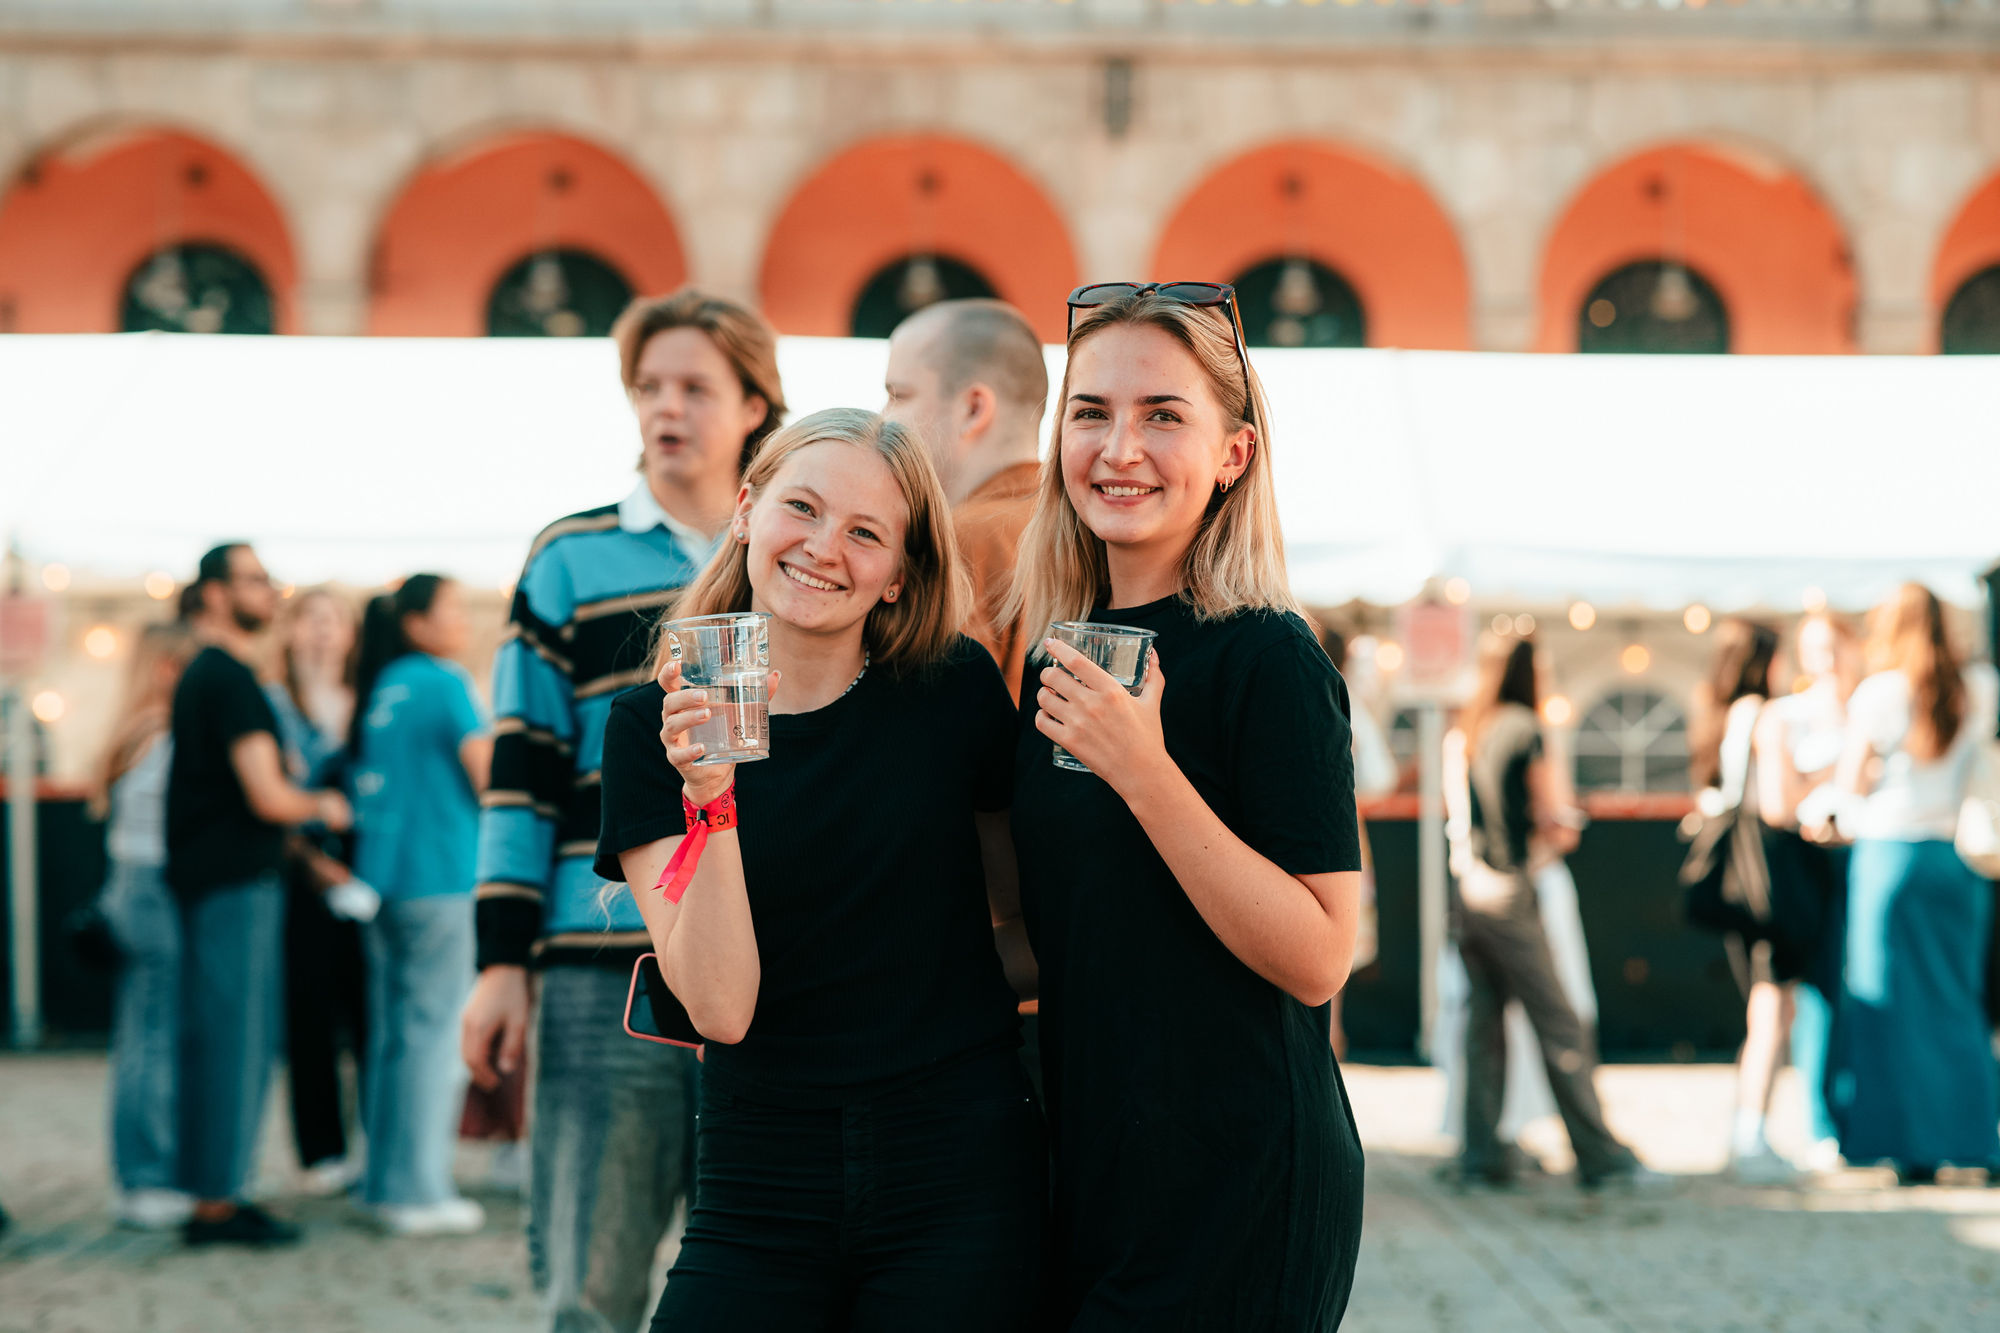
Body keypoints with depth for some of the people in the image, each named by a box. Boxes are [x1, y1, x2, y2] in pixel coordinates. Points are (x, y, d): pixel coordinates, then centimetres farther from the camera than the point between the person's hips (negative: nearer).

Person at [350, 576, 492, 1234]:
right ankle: (420, 1192, -5)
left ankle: (385, 1180, 15)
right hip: (443, 878, -8)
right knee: (435, 1031, -5)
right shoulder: (443, 684, -9)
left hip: (382, 877, 8)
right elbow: (488, 778, -11)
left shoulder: (383, 688, 14)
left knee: (393, 1031, 11)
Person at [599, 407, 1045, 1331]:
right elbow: (721, 1007, -13)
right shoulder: (654, 728, -2)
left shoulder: (955, 689, -1)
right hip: (759, 1190, 0)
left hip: (958, 1176, 0)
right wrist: (710, 797, -21)